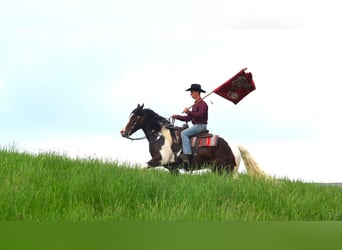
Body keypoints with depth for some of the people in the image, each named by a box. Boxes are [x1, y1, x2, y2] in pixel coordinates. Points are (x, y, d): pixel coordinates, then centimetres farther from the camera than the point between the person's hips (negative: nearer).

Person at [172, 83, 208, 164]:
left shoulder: (202, 104, -11)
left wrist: (188, 112, -24)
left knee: (184, 133, -20)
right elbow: (189, 118, 19)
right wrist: (177, 117, 12)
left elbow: (200, 115, -27)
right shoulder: (195, 104, 19)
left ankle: (187, 155, -27)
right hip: (196, 126, 10)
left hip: (201, 126, -10)